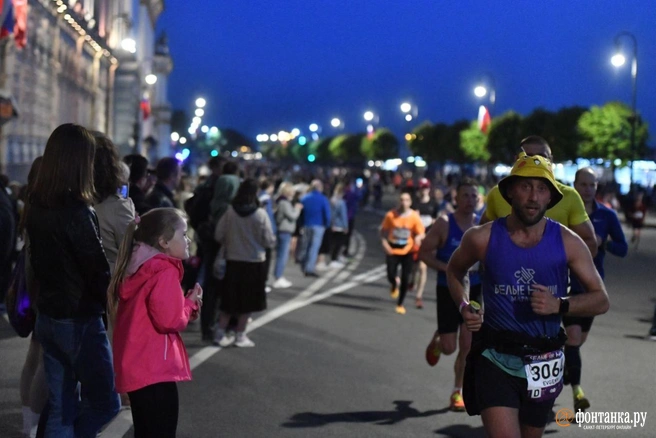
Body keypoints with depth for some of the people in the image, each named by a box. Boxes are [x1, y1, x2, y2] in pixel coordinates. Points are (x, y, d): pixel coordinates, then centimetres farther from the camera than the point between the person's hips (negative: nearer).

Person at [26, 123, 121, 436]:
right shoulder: (77, 211, -19)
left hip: (47, 316, 8)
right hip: (79, 319, -8)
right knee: (104, 403, 5)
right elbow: (98, 269, -15)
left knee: (61, 408, 13)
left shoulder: (35, 206, 5)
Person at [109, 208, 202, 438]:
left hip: (136, 369, 9)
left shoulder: (137, 269, 13)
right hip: (155, 371, -9)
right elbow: (169, 320, -22)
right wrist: (190, 303, -4)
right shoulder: (165, 271, -16)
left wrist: (186, 303, 6)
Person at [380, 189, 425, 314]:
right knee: (391, 275, -8)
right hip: (393, 250, 0)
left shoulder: (414, 216, -7)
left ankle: (400, 304, 17)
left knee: (405, 279, 0)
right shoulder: (391, 215, -5)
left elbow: (421, 233, -3)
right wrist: (385, 243, -11)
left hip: (407, 251, 0)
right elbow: (383, 231, 4)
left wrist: (418, 238, -26)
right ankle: (394, 285, 33)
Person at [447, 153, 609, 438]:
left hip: (543, 361, 3)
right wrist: (464, 307, -3)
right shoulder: (482, 238, -7)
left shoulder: (567, 242, -5)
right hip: (496, 359, -2)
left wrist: (559, 305, -19)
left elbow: (601, 300, -1)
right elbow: (454, 270, 15)